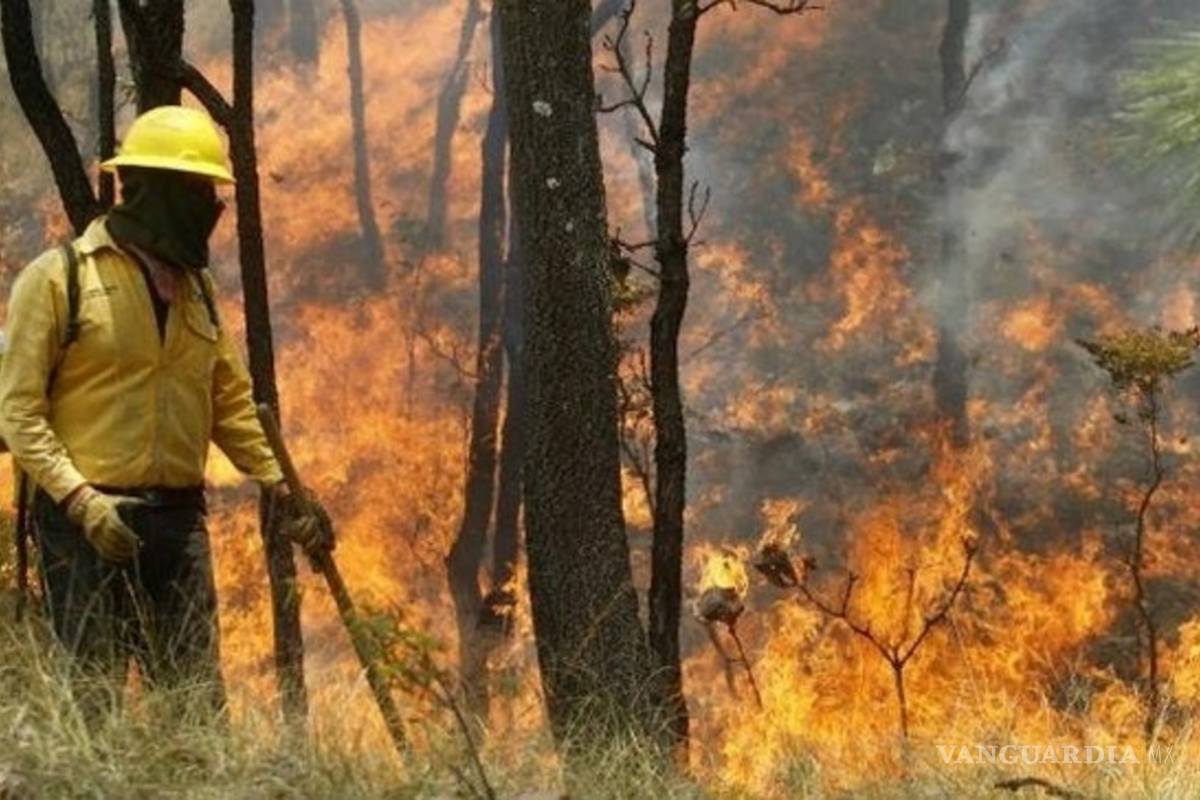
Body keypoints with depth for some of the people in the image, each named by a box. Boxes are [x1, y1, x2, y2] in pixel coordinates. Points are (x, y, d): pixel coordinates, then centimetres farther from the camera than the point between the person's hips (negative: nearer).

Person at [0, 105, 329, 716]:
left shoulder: (195, 287, 14)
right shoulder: (58, 278, -5)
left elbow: (231, 402, 19)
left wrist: (278, 485, 7)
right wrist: (80, 499, -19)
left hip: (179, 520, 6)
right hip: (88, 523, -5)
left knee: (200, 701, 5)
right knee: (93, 700, -3)